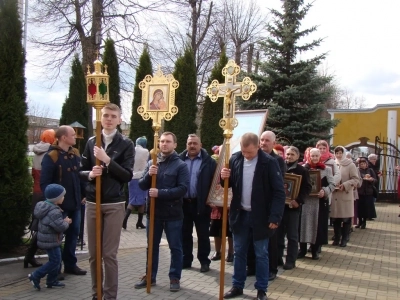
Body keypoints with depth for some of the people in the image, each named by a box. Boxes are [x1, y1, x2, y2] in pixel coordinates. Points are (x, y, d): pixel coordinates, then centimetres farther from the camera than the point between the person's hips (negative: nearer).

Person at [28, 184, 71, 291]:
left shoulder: (46, 207, 9)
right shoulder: (54, 212, -25)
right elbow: (60, 227, -27)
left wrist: (64, 221, 8)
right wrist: (66, 222, -9)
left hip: (47, 239, 11)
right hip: (51, 241, -11)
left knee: (55, 259, 17)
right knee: (55, 260, -4)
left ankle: (52, 281, 24)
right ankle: (35, 276, 1)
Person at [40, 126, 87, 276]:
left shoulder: (75, 153, 7)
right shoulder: (51, 156, -15)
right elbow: (44, 182, -15)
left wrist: (83, 195, 10)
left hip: (75, 203, 7)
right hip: (59, 205, -7)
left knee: (73, 233, 14)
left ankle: (70, 264, 28)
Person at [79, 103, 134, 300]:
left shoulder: (126, 144, -3)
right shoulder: (91, 142, 8)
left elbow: (127, 176, -10)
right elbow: (81, 171, 9)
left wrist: (107, 160, -20)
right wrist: (89, 174, -13)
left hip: (114, 205, -3)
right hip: (92, 203, 3)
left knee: (109, 254, 1)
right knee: (93, 253, 10)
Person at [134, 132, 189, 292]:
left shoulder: (181, 165, -6)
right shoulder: (151, 163, 5)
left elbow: (183, 189, -15)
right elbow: (141, 185, 4)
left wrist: (160, 193, -21)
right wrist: (148, 175, -16)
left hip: (173, 213, -4)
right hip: (154, 211, 4)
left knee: (175, 247, 8)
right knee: (152, 246, 16)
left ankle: (175, 278, 22)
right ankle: (150, 276, 29)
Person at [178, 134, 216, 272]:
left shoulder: (209, 161, -4)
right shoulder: (180, 159, 3)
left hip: (201, 204, -2)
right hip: (184, 203, 3)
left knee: (203, 234, 8)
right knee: (185, 233, 12)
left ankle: (204, 261, 20)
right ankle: (186, 260, 25)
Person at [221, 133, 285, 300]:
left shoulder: (269, 163, -13)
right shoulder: (235, 159, -2)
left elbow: (279, 192, -13)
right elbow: (230, 184, 9)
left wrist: (275, 216, -18)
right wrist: (225, 177, -14)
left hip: (260, 216, -3)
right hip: (240, 214, 4)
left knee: (261, 254, 8)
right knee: (239, 252, 13)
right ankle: (237, 286, 26)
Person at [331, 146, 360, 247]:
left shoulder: (350, 165, -2)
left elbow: (356, 179, -6)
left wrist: (345, 185, -17)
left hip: (346, 195, -3)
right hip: (334, 195, 3)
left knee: (346, 218, 2)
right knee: (335, 218, 7)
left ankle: (344, 239, 13)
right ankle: (336, 238, 19)